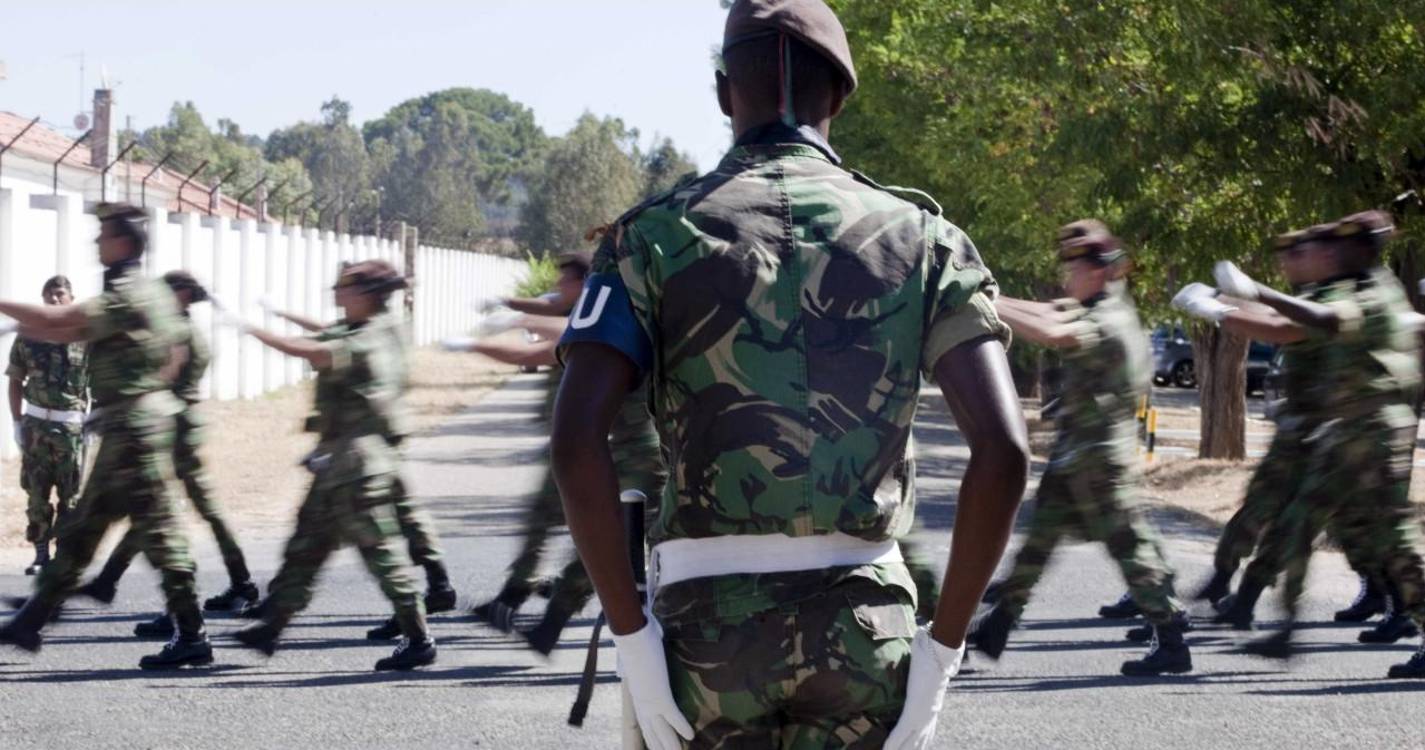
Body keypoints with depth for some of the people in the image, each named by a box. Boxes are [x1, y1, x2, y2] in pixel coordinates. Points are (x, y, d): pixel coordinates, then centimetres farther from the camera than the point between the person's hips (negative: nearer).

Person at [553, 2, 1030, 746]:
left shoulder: (654, 234, 1)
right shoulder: (922, 238, 4)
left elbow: (576, 439, -14)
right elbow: (1003, 448, -9)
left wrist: (630, 637, -7)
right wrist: (943, 647, -2)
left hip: (709, 621, 0)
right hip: (861, 622, 0)